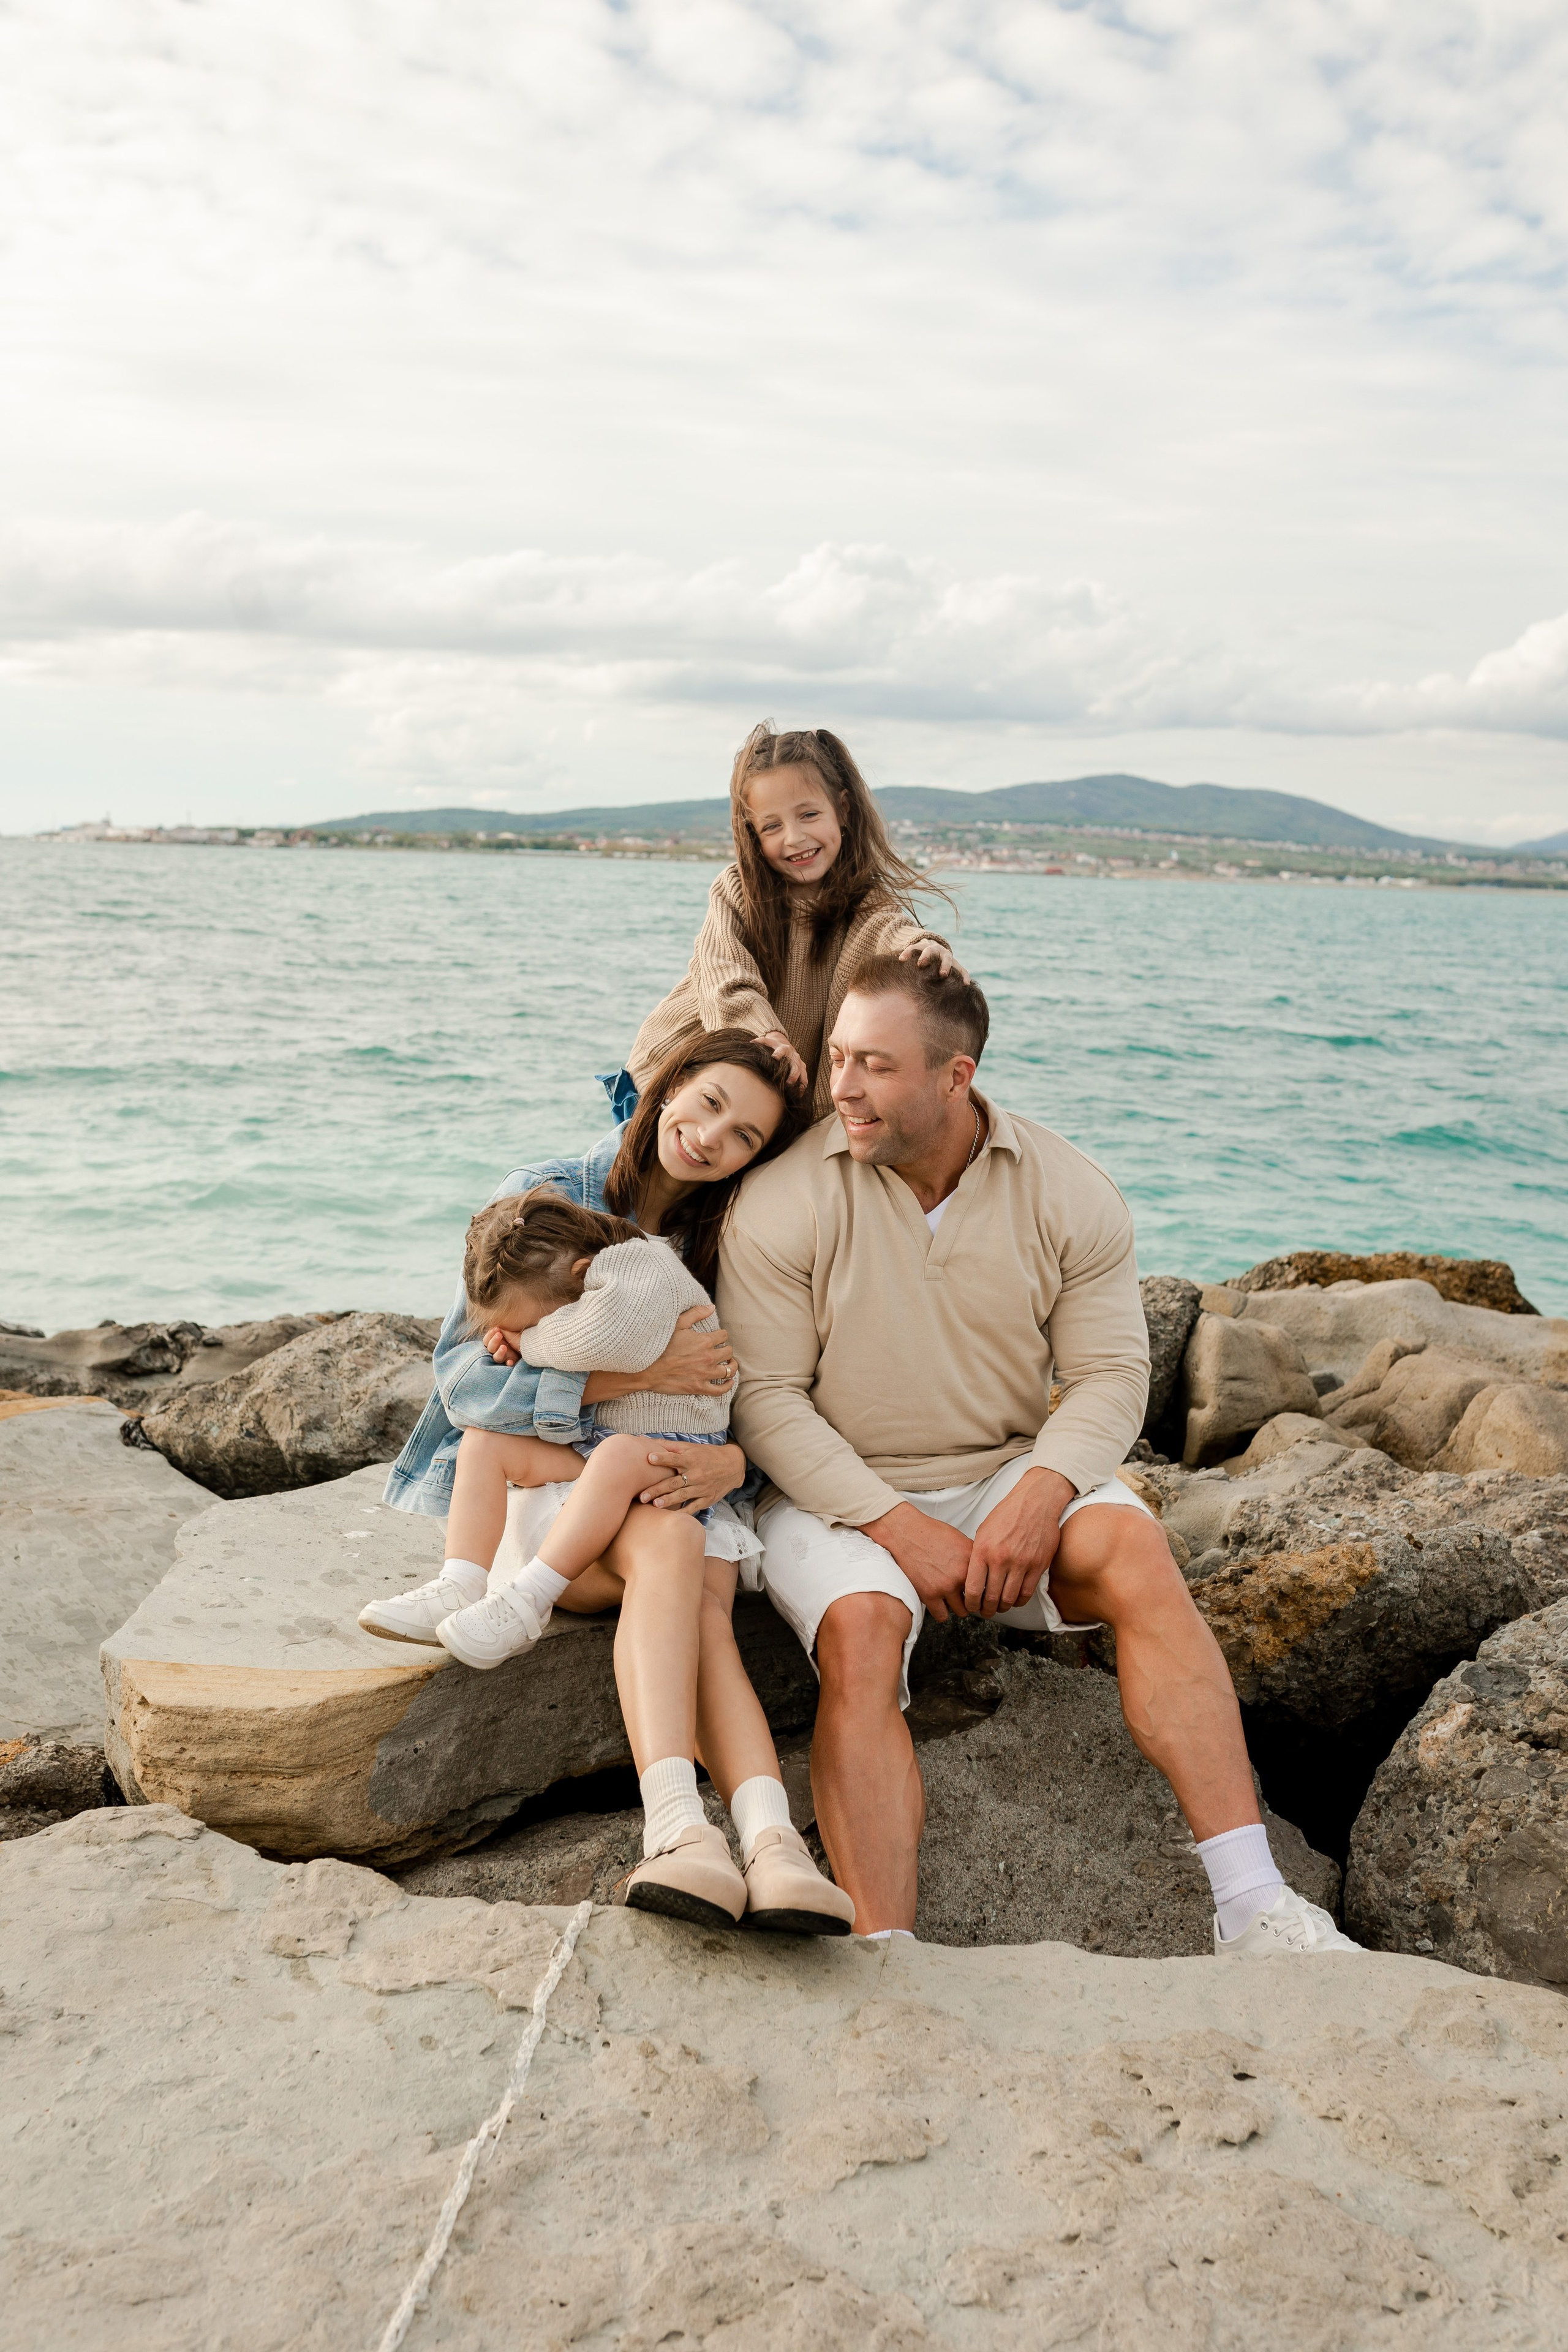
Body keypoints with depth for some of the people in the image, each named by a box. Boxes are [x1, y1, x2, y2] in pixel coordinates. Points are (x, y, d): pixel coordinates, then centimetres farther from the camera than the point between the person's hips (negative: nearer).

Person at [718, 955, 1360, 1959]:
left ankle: (1254, 1906, -25)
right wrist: (899, 1528, -20)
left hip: (1014, 1475, 2)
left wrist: (1038, 1494, -23)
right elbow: (764, 1395, -11)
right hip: (838, 1494, -1)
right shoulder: (782, 1201, -10)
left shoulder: (1070, 1191, -3)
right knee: (860, 1628, -31)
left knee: (1136, 1551, -26)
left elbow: (1111, 1374, -4)